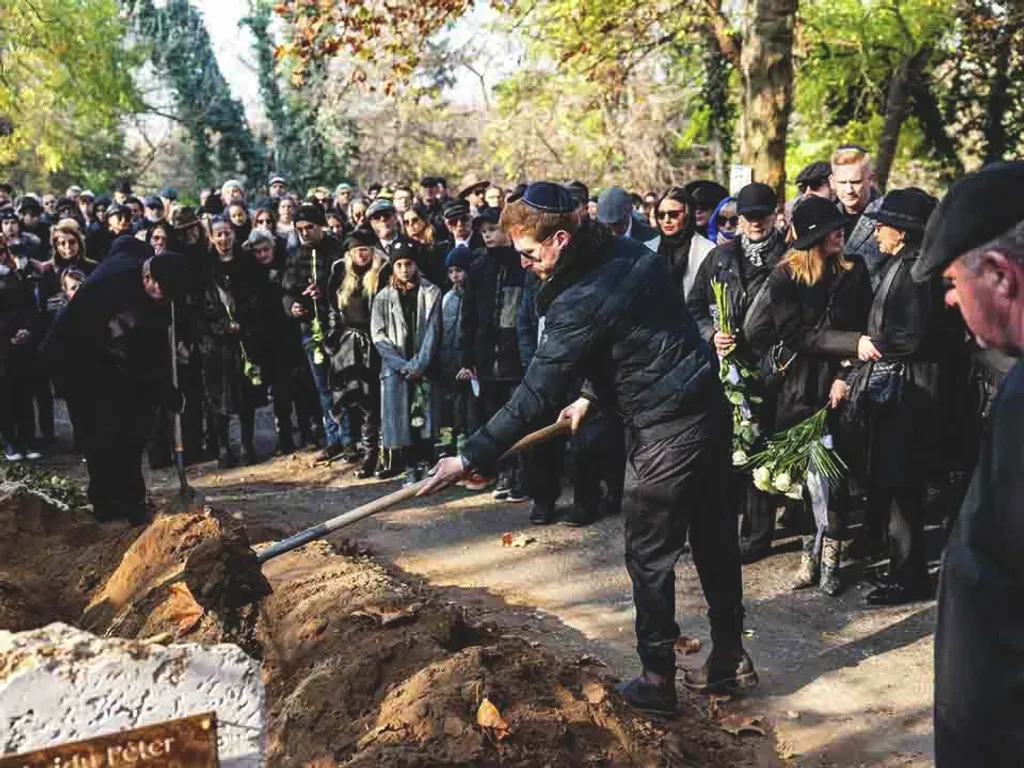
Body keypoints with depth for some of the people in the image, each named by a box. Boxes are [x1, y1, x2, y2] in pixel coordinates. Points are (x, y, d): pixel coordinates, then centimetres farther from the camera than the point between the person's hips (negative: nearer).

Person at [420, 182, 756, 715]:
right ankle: (730, 659, 30)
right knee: (713, 536, 17)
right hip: (710, 406, 9)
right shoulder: (628, 254, 4)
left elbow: (535, 395, -22)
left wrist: (471, 458, -16)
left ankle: (657, 680, 16)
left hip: (667, 431, -9)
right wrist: (593, 396, 18)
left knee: (649, 556, 5)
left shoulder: (582, 300, -22)